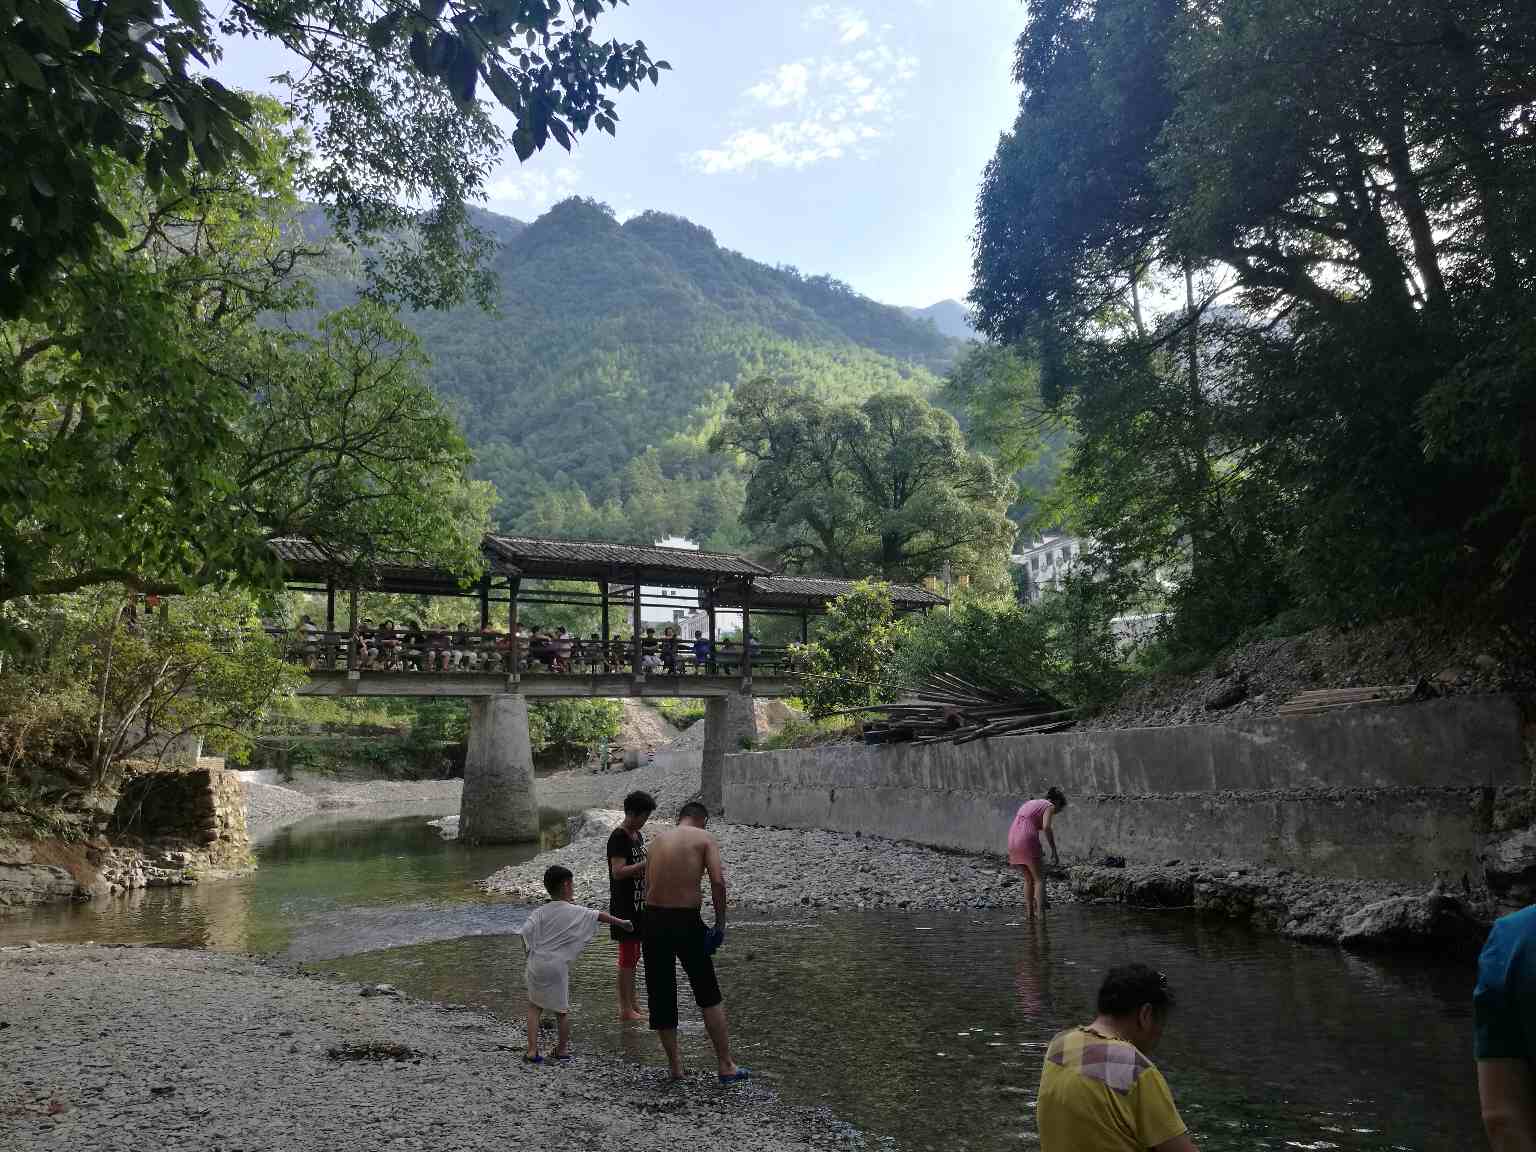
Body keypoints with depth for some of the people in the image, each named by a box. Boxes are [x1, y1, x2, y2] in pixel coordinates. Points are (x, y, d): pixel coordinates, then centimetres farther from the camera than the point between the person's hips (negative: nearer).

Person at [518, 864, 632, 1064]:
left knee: (534, 1007, 13)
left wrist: (532, 952, 5)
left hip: (537, 964, 2)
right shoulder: (576, 912, -2)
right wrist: (621, 922, 19)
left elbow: (524, 933, -8)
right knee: (562, 1010, 14)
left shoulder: (540, 912, 1)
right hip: (558, 967, -2)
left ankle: (532, 1050, 6)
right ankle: (562, 1049, 25)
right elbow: (601, 916, 6)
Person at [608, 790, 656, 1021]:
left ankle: (633, 1003, 24)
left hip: (638, 905, 9)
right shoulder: (618, 837, -16)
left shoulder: (638, 836, 12)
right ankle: (626, 1009, 5)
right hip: (624, 907, -9)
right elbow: (618, 872, -25)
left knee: (633, 955, 15)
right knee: (628, 956, -3)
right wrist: (647, 863, -25)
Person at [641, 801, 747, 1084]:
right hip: (686, 921, -3)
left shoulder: (657, 839, 14)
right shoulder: (705, 839, 1)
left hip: (652, 919, 3)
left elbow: (648, 885, 10)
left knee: (660, 996, 15)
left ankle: (674, 1065, 24)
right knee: (709, 996, 12)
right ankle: (726, 1066, 15)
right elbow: (718, 882, -12)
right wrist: (720, 923, -6)